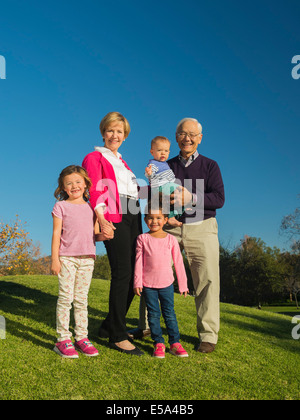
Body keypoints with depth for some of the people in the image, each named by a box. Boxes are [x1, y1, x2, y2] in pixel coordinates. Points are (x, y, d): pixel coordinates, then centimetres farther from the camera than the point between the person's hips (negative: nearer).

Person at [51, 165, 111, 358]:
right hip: (67, 257, -3)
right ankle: (63, 339, 6)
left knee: (82, 299, 8)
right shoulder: (61, 207, 3)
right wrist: (54, 259, -6)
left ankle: (82, 337, 15)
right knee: (66, 297, -3)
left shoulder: (91, 207, 13)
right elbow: (56, 234, -1)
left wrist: (103, 236, -8)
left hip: (87, 258, 3)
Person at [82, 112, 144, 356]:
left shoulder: (121, 162, 29)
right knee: (122, 273, -12)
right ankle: (117, 336, -3)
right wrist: (101, 217, -24)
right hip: (114, 218, -8)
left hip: (133, 217, 8)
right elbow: (96, 190, -10)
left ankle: (109, 326, 19)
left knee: (134, 274, 5)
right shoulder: (95, 158, 6)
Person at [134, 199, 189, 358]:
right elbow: (139, 262, 0)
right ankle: (159, 344, 17)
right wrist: (137, 282, -4)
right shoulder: (142, 239, -1)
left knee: (169, 313, 5)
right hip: (148, 284, 0)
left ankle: (175, 343, 16)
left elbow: (178, 262, 5)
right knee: (153, 314, 6)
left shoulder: (171, 239, 1)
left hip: (166, 283, 0)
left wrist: (183, 284, 6)